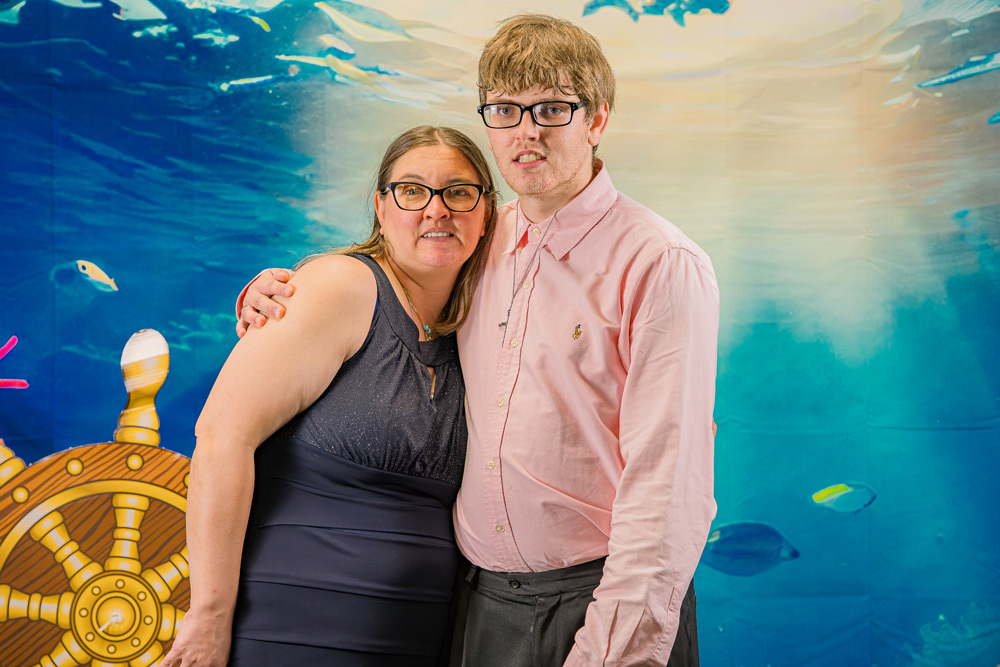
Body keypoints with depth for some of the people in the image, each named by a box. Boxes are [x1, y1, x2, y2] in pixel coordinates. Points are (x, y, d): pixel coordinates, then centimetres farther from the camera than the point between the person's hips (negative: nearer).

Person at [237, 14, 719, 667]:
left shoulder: (663, 266, -10)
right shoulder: (480, 244, 7)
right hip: (482, 604, 5)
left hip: (599, 604, -5)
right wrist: (271, 295, 7)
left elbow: (667, 486, -16)